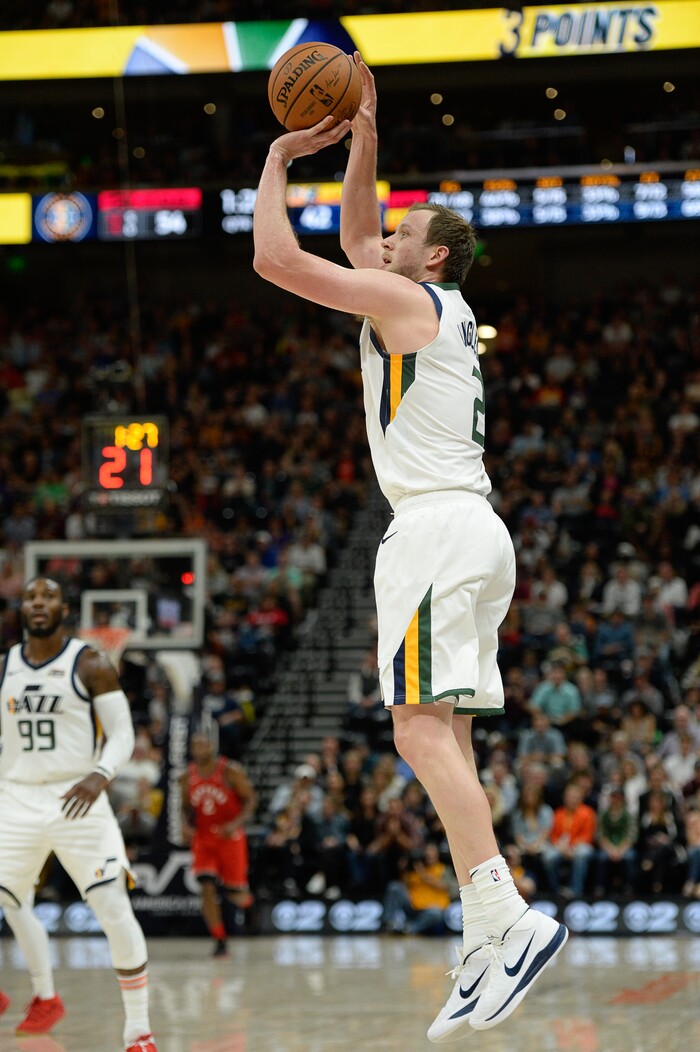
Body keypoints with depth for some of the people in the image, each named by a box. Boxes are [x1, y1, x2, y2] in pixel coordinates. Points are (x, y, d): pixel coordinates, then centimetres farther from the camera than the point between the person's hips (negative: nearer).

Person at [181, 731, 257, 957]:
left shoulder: (230, 771, -10)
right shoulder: (188, 778, 2)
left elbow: (251, 798, -9)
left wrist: (237, 823, -24)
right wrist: (186, 825, -5)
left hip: (230, 837, -3)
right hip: (203, 839, 3)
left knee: (236, 895, 0)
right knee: (207, 889, -14)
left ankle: (244, 896, 40)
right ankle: (220, 942, -7)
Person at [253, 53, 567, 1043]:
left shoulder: (413, 302, -4)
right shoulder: (439, 311, 22)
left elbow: (276, 259, -9)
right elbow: (352, 235, 37)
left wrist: (278, 160, 5)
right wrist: (363, 134, 31)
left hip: (438, 525, -10)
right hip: (473, 528, 10)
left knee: (421, 727, -18)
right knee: (442, 740, 6)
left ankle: (511, 918, -29)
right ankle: (486, 952, 1)